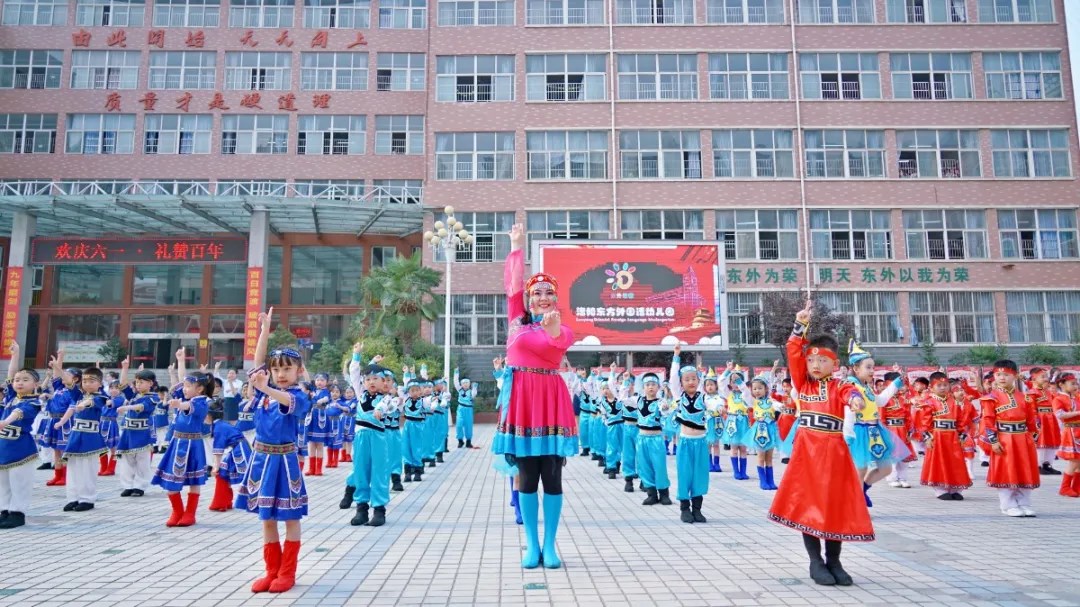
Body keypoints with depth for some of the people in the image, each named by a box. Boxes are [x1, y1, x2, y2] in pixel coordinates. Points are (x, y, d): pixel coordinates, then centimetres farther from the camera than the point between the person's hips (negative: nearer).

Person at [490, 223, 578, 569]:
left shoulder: (563, 331, 3)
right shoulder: (517, 321, 11)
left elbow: (555, 347, -20)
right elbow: (513, 283, 7)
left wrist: (553, 328, -42)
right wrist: (517, 246, 9)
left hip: (551, 400, -1)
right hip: (521, 399, 2)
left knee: (552, 476, 1)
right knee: (527, 476, 4)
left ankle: (550, 544, 11)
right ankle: (532, 544, 13)